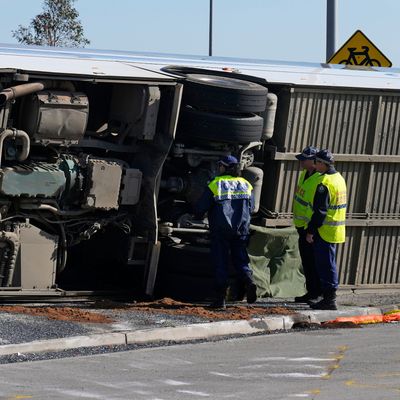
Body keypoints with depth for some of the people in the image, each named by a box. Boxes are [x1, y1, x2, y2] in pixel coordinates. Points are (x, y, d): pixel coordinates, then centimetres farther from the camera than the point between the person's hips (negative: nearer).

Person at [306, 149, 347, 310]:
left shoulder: (324, 183, -18)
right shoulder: (339, 178, 12)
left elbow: (320, 211, -21)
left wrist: (311, 231, -16)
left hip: (325, 231, -10)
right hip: (336, 230, 10)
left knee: (325, 265, -4)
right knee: (329, 265, 16)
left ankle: (329, 300, -3)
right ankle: (329, 298, 22)